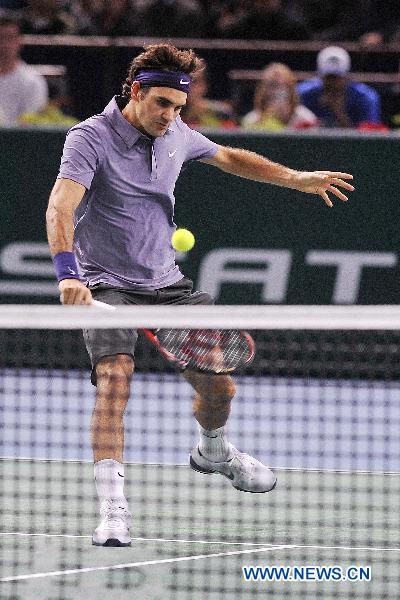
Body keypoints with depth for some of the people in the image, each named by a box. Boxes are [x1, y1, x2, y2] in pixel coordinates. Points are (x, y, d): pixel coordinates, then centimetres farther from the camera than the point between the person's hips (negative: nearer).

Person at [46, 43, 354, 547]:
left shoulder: (176, 135, 4)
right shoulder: (92, 138, -17)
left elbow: (228, 158, 25)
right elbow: (61, 206, -32)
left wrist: (297, 179, 17)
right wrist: (67, 272, -48)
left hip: (165, 282, 6)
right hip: (106, 286, -6)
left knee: (218, 380, 4)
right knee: (115, 378, -27)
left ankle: (213, 453, 39)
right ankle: (112, 510, -30)